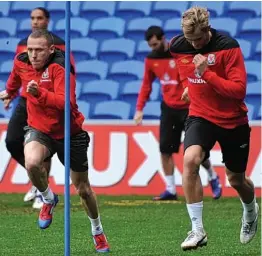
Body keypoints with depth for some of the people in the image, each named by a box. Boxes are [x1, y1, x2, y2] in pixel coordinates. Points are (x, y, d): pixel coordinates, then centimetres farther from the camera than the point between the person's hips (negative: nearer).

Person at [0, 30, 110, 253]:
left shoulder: (60, 67, -24)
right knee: (31, 163, -32)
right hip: (39, 129, 3)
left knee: (83, 189, 9)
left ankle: (98, 231, 36)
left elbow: (66, 103, -37)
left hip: (69, 132, -3)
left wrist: (39, 93, -51)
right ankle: (48, 199, 0)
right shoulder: (21, 63, -6)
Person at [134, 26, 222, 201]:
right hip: (168, 108, 5)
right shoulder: (151, 59, 3)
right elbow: (146, 85, 12)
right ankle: (170, 190, 5)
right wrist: (140, 109, 4)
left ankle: (213, 178, 25)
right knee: (165, 150, -2)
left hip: (188, 108, -5)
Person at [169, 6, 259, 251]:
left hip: (233, 121, -2)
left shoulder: (228, 47, -20)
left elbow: (239, 90, -24)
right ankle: (197, 230, -23)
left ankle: (251, 211, 51)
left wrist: (206, 74, -32)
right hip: (200, 116, 2)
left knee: (236, 178, 13)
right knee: (190, 159, -28)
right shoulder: (177, 46, -8)